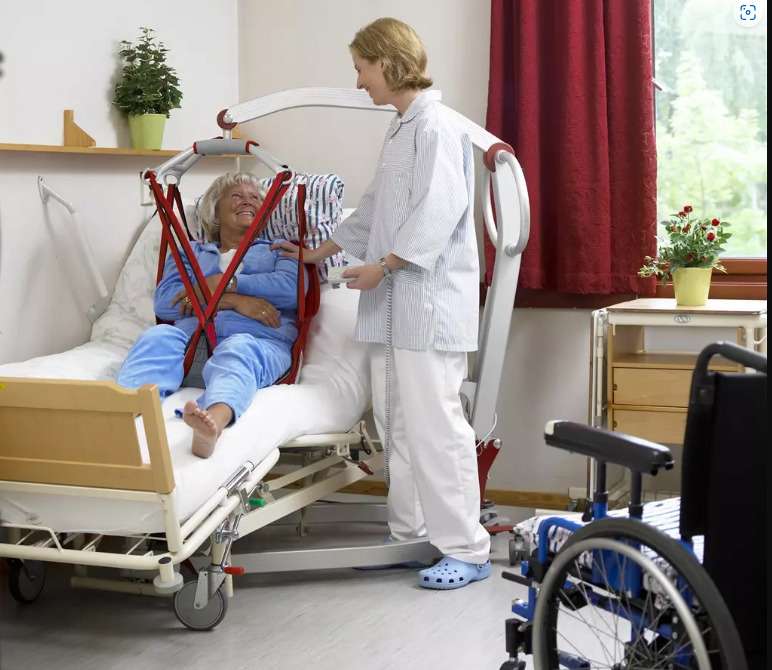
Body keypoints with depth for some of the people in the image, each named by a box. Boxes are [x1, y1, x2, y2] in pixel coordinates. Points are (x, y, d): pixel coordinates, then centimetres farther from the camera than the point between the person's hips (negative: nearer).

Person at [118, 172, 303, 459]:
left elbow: (292, 288, 6)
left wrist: (226, 283, -1)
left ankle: (214, 421, -72)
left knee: (237, 350, -38)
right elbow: (164, 302, 10)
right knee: (158, 336, -33)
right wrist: (233, 300, -4)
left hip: (257, 340, -2)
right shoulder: (190, 251, 32)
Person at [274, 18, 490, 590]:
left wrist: (384, 264, -18)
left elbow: (441, 209, -19)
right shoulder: (401, 129, 19)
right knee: (395, 421, 11)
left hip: (429, 297, -10)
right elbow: (376, 209, 28)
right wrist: (318, 253, 32)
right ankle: (410, 533, 20)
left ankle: (466, 549, -4)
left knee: (433, 423, -10)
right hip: (396, 304, 10)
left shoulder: (435, 125, -10)